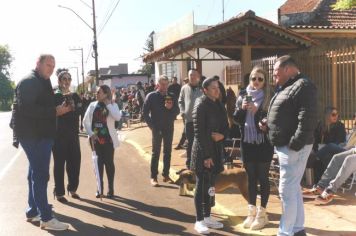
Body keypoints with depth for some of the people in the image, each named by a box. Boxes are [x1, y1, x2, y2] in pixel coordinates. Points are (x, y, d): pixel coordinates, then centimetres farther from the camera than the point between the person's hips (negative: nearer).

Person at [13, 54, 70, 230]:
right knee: (40, 175, -9)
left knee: (36, 174, 16)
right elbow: (27, 109, -25)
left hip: (41, 134, 11)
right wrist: (55, 111, -24)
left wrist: (59, 108, 2)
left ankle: (33, 211, 27)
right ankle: (46, 218, -5)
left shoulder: (42, 83, 18)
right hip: (34, 135, -10)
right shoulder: (29, 82, -13)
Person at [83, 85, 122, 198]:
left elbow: (118, 117, -21)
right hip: (96, 139, 2)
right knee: (99, 163, 8)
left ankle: (110, 189, 14)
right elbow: (86, 121, 4)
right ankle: (100, 188, 19)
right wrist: (91, 134, -9)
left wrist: (108, 104, -16)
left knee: (109, 163, 4)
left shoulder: (112, 105, -2)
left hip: (108, 138, -2)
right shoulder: (92, 105, 5)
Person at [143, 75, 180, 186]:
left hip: (169, 128, 4)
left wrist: (170, 107, -15)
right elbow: (145, 112, -3)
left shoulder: (171, 96, 6)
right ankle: (153, 177, 5)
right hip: (157, 128, -3)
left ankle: (166, 175, 19)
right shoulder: (151, 96, -3)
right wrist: (152, 126, -7)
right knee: (156, 153, 1)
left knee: (167, 152, 9)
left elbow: (177, 111, 5)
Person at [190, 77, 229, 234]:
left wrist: (222, 135, -9)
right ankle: (199, 221, 9)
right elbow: (199, 132, -17)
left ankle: (207, 217, 24)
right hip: (203, 151, -7)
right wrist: (206, 155, -19)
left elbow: (226, 126, 15)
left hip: (216, 150, 7)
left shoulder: (219, 105, 10)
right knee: (201, 185, 0)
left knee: (210, 185, 13)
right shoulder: (201, 105, -12)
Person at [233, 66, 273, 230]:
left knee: (262, 178, 5)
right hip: (247, 142, 4)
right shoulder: (243, 96, 7)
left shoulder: (268, 98, -5)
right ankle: (252, 211, 22)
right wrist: (241, 109, -11)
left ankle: (262, 213, 16)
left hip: (263, 143, -4)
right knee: (251, 177, 11)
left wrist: (257, 111, -21)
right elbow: (236, 119, 7)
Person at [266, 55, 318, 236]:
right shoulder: (286, 87, 18)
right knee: (293, 188, 16)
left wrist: (294, 145, -25)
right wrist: (268, 125, 9)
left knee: (287, 190, -6)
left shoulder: (302, 86, -13)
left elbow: (307, 120, -22)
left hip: (293, 147, -10)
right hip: (284, 145, 10)